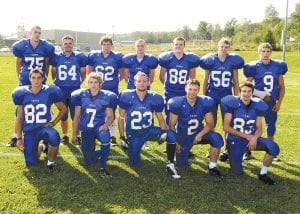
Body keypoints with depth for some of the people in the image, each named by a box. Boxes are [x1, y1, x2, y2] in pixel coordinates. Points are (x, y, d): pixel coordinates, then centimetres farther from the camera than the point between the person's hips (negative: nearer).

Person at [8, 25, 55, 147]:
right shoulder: (21, 46, -6)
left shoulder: (46, 47, -4)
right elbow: (18, 63, 6)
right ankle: (15, 137, 10)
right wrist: (20, 77, 9)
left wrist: (45, 76, 9)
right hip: (25, 82, 0)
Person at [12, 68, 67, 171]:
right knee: (31, 163, -2)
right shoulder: (22, 94, 0)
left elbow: (63, 109, 6)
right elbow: (19, 117, 7)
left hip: (44, 127, -2)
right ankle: (40, 147, 31)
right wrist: (19, 138, 3)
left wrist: (53, 123, -6)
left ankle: (50, 162, -9)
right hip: (29, 130, 2)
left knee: (55, 138, -38)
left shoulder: (49, 92, -7)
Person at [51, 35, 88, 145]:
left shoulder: (80, 57, 0)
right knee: (63, 115, 10)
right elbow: (53, 73, 15)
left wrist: (78, 82, 9)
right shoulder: (56, 57, 3)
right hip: (61, 90, 1)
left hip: (75, 90, -1)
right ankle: (65, 136, 25)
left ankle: (77, 136, 15)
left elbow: (83, 73, 10)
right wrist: (58, 82, 13)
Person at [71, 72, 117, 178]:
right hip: (86, 129, 2)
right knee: (89, 160, 2)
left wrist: (106, 125, -19)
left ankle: (102, 167, -19)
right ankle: (102, 152, 37)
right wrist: (74, 134, 9)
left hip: (100, 126, -2)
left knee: (106, 138, -39)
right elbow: (76, 116, 7)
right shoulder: (81, 95, 0)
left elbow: (110, 116, 3)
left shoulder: (106, 96, -4)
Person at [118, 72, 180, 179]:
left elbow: (160, 118, -1)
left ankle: (170, 165, -8)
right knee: (134, 164, 1)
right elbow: (121, 117, -5)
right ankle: (133, 146, 34)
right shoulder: (126, 96, -14)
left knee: (171, 136, -25)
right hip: (133, 134, -1)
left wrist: (164, 131, -19)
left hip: (149, 130, 1)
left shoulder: (155, 98, -10)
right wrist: (122, 137, -6)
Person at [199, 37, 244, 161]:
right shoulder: (210, 60, -2)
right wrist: (203, 96, 4)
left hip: (227, 95, 0)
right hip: (212, 95, 0)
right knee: (211, 123, 6)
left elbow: (235, 82, 5)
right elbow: (205, 80, 5)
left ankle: (227, 150, 14)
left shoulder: (233, 61, -1)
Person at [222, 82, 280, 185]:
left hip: (251, 138, 3)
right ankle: (231, 154, 28)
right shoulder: (232, 104, -12)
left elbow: (259, 128, 3)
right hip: (235, 140, -3)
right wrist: (246, 136, -15)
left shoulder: (257, 106, -1)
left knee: (274, 148, -22)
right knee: (237, 171, -5)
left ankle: (263, 174, -1)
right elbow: (226, 127, -13)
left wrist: (254, 138, -20)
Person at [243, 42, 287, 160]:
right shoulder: (254, 67, -6)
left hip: (271, 102, 3)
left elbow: (281, 86, 8)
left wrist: (279, 102, 2)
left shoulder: (278, 66, 3)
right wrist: (261, 95, -10)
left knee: (271, 125, 11)